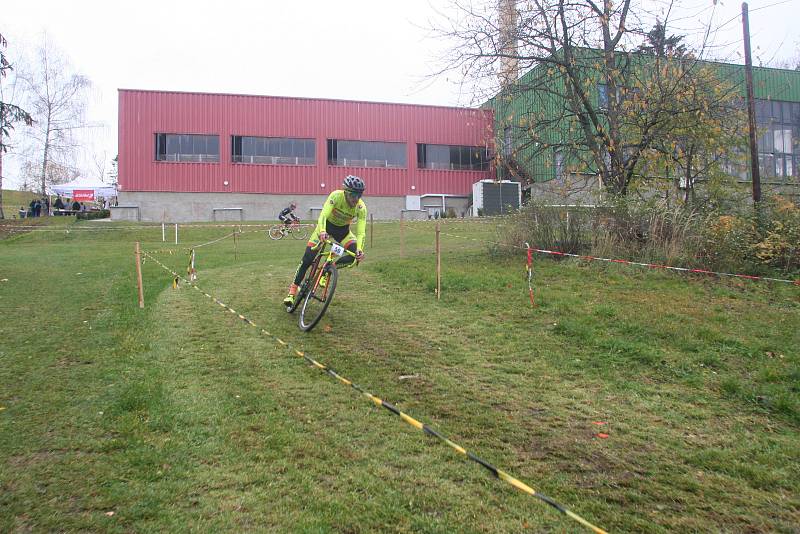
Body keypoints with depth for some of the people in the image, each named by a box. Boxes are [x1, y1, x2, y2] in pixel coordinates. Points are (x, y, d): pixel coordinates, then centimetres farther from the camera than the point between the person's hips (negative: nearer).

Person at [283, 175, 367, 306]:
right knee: (307, 259, -11)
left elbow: (361, 232, -30)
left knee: (356, 255, -23)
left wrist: (359, 249, -49)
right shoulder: (336, 196, -31)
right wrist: (322, 232, -60)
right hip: (326, 226, -2)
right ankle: (292, 291, 1)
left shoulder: (361, 208, -26)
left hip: (343, 230, 2)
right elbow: (323, 215, -41)